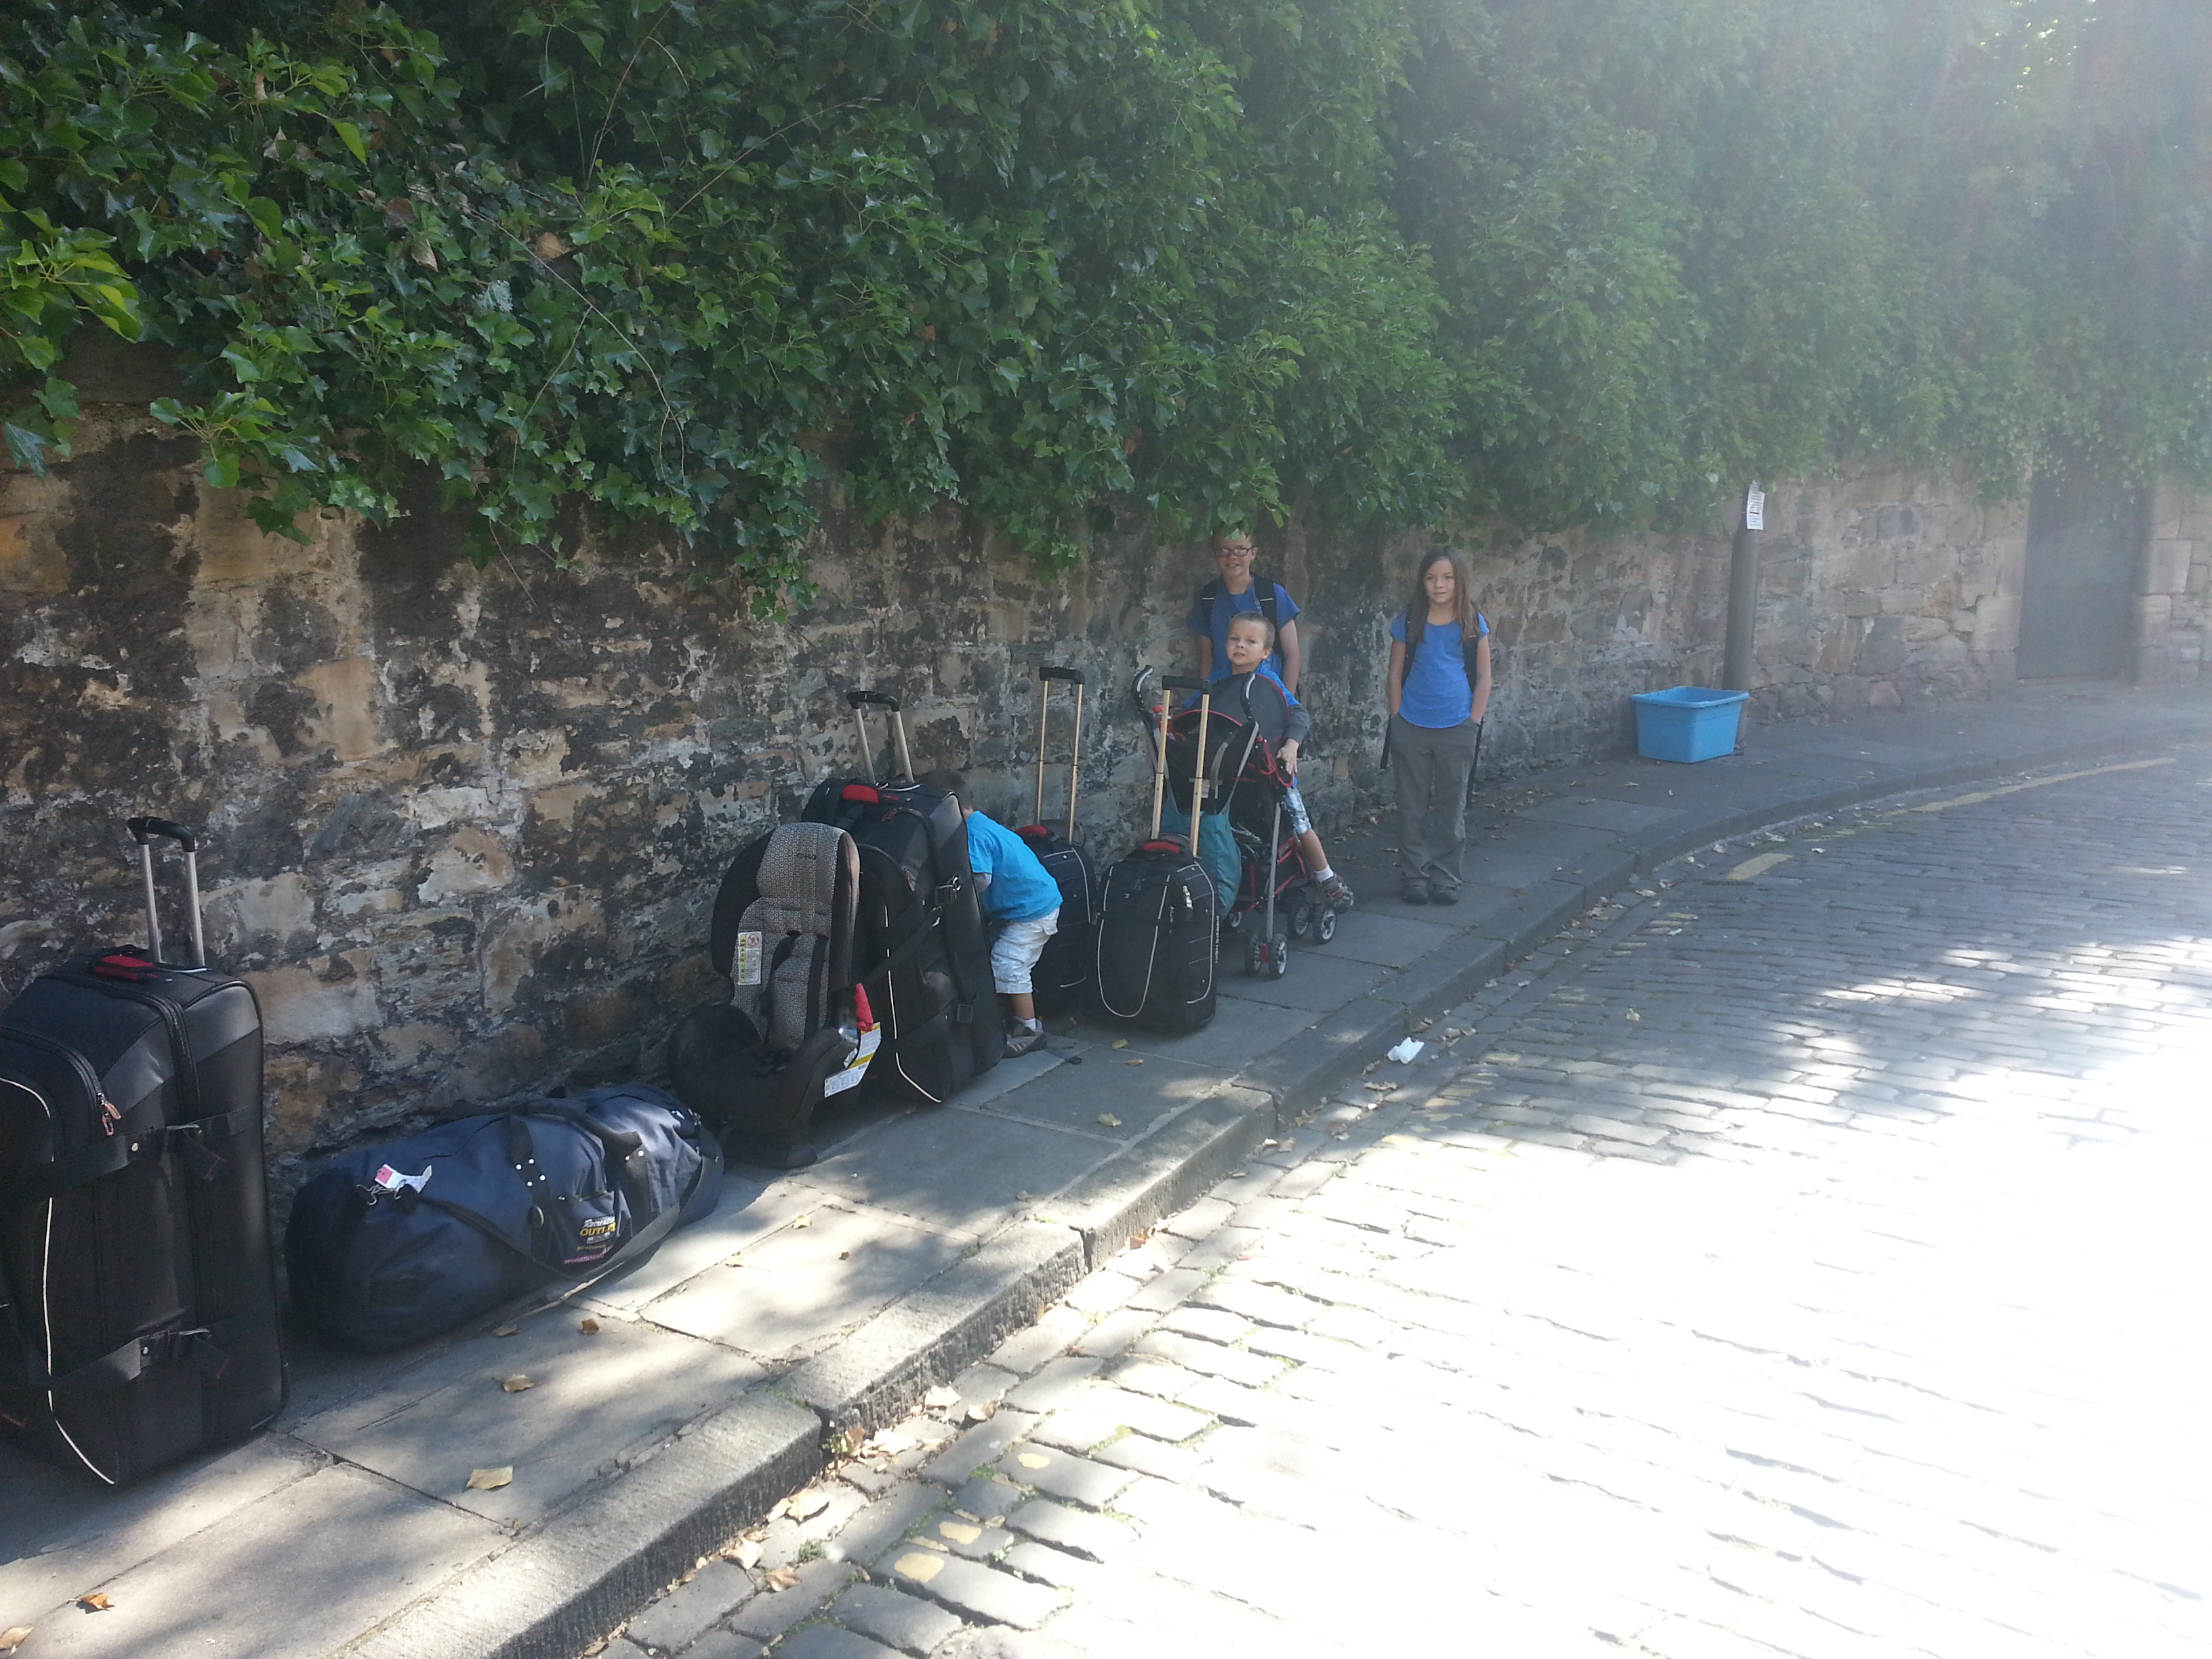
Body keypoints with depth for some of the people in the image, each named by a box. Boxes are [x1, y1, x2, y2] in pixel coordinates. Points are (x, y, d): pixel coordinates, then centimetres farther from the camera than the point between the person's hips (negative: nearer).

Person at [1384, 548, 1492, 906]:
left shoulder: (1474, 624, 2)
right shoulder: (1409, 622, 2)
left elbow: (1484, 678, 5)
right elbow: (1395, 675, 5)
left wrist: (1474, 723, -2)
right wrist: (1398, 722, 0)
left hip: (1457, 729, 0)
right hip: (1411, 729, 0)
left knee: (1451, 808, 7)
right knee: (1413, 808, 5)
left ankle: (1445, 880, 16)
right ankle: (1414, 878, 14)